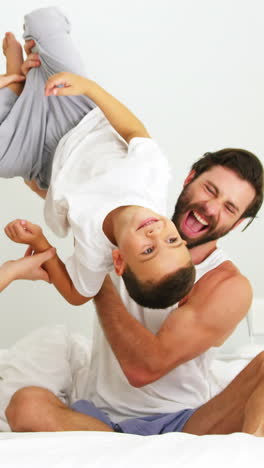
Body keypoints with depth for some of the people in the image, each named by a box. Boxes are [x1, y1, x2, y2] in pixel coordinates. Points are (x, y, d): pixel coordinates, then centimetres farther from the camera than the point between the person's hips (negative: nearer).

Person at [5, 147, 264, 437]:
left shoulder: (229, 286, -9)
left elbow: (144, 369, -19)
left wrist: (99, 275, -13)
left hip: (182, 425, -3)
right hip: (100, 420, 3)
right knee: (27, 404, -32)